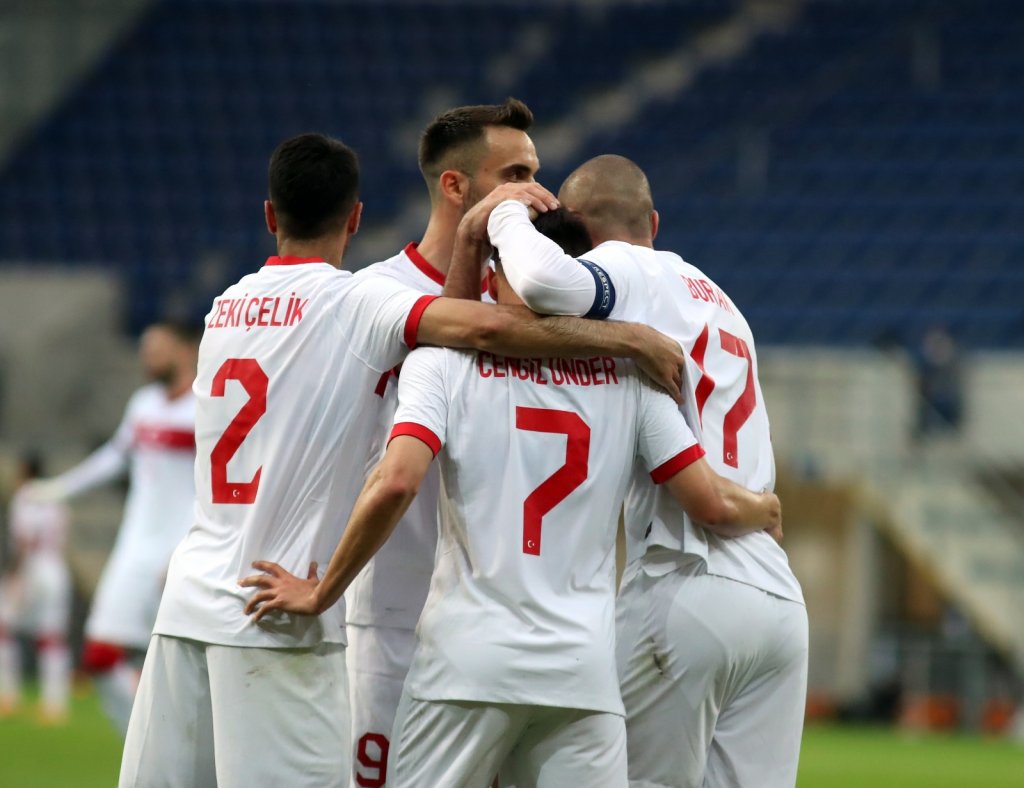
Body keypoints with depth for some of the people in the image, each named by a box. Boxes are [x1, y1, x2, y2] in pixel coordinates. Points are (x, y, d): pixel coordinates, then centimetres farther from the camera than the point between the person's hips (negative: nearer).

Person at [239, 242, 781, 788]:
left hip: (467, 658, -2)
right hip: (584, 670, 2)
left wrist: (321, 595, -3)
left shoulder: (443, 359, 2)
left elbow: (395, 484, -13)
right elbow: (711, 504, 6)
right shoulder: (626, 373, 8)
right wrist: (764, 511, 28)